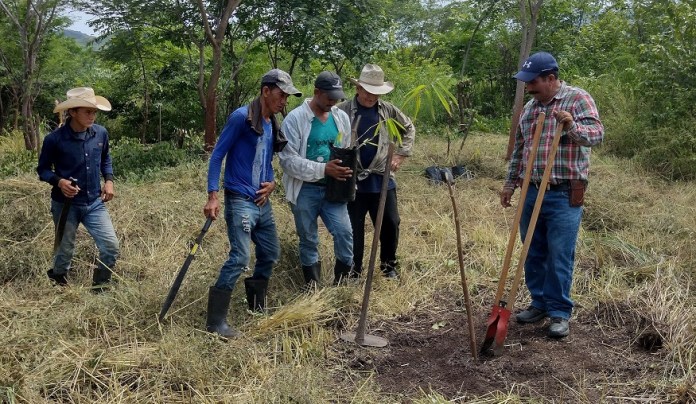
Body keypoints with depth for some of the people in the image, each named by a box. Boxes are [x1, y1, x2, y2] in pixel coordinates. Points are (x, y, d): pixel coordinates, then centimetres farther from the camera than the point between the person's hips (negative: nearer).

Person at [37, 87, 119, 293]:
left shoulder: (101, 133, -4)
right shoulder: (54, 139, -15)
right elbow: (42, 169, -3)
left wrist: (109, 180, 0)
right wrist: (59, 181, -22)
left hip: (95, 203, 3)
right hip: (66, 205, -3)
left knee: (111, 247, -4)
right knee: (64, 252, 12)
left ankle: (99, 289, 17)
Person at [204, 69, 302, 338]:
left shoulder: (273, 124, 12)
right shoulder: (241, 117, -12)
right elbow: (217, 155, -12)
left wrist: (271, 183, 2)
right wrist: (213, 196, -18)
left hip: (263, 202, 9)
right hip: (240, 201, -9)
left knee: (271, 253, 16)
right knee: (240, 257, -16)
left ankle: (257, 305, 36)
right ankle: (215, 321, -8)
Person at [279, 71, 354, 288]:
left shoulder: (342, 117, 5)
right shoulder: (295, 118, -11)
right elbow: (288, 160, -17)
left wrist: (347, 170, -5)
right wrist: (324, 169, -22)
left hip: (332, 188, 3)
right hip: (305, 190, -3)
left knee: (344, 232, -9)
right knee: (308, 239, 10)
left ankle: (342, 280, 11)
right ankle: (311, 284, 27)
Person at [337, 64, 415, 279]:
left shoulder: (388, 110, 2)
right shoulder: (342, 111, -8)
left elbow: (409, 129, 17)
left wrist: (400, 155, 9)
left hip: (382, 179, 3)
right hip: (353, 181, -3)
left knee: (390, 223, 10)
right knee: (353, 228, 7)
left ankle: (389, 264, 30)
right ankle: (353, 269, 22)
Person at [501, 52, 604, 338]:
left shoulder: (578, 98, -6)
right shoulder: (529, 107, 13)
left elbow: (597, 134, -17)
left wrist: (572, 126, -35)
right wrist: (510, 183, 18)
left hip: (564, 195, -6)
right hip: (532, 192, 6)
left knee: (559, 257, -2)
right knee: (533, 254, 12)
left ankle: (559, 313, 10)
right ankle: (540, 303, 26)